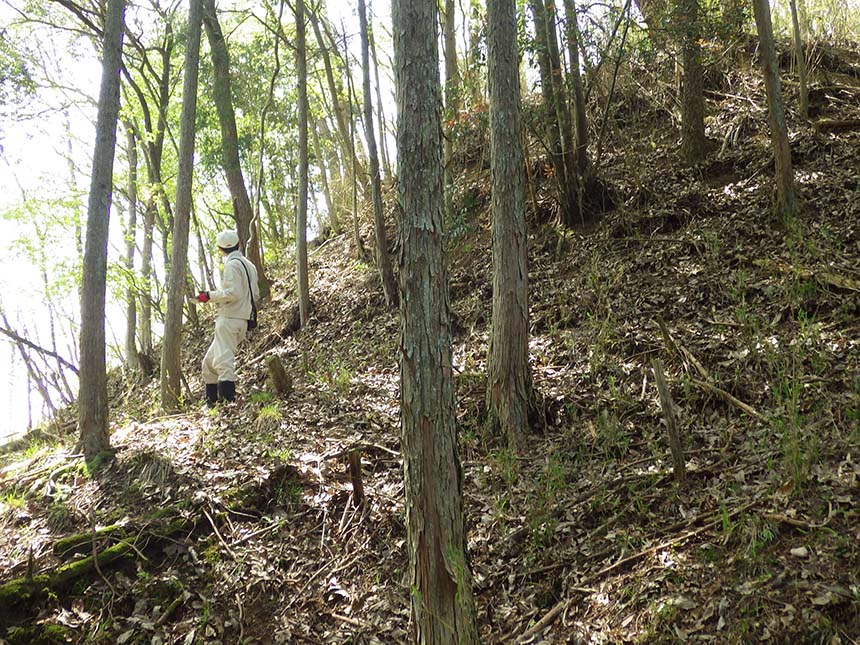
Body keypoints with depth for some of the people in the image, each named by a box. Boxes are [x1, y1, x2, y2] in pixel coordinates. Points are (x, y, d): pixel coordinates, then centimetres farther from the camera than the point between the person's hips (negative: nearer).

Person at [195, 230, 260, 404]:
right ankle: (211, 400, 18)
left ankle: (228, 399, -24)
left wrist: (210, 296, -10)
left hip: (229, 319, -9)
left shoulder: (232, 265, -9)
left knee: (223, 361, -15)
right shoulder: (249, 265, 18)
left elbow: (233, 292, -20)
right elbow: (255, 296, 20)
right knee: (209, 361, 15)